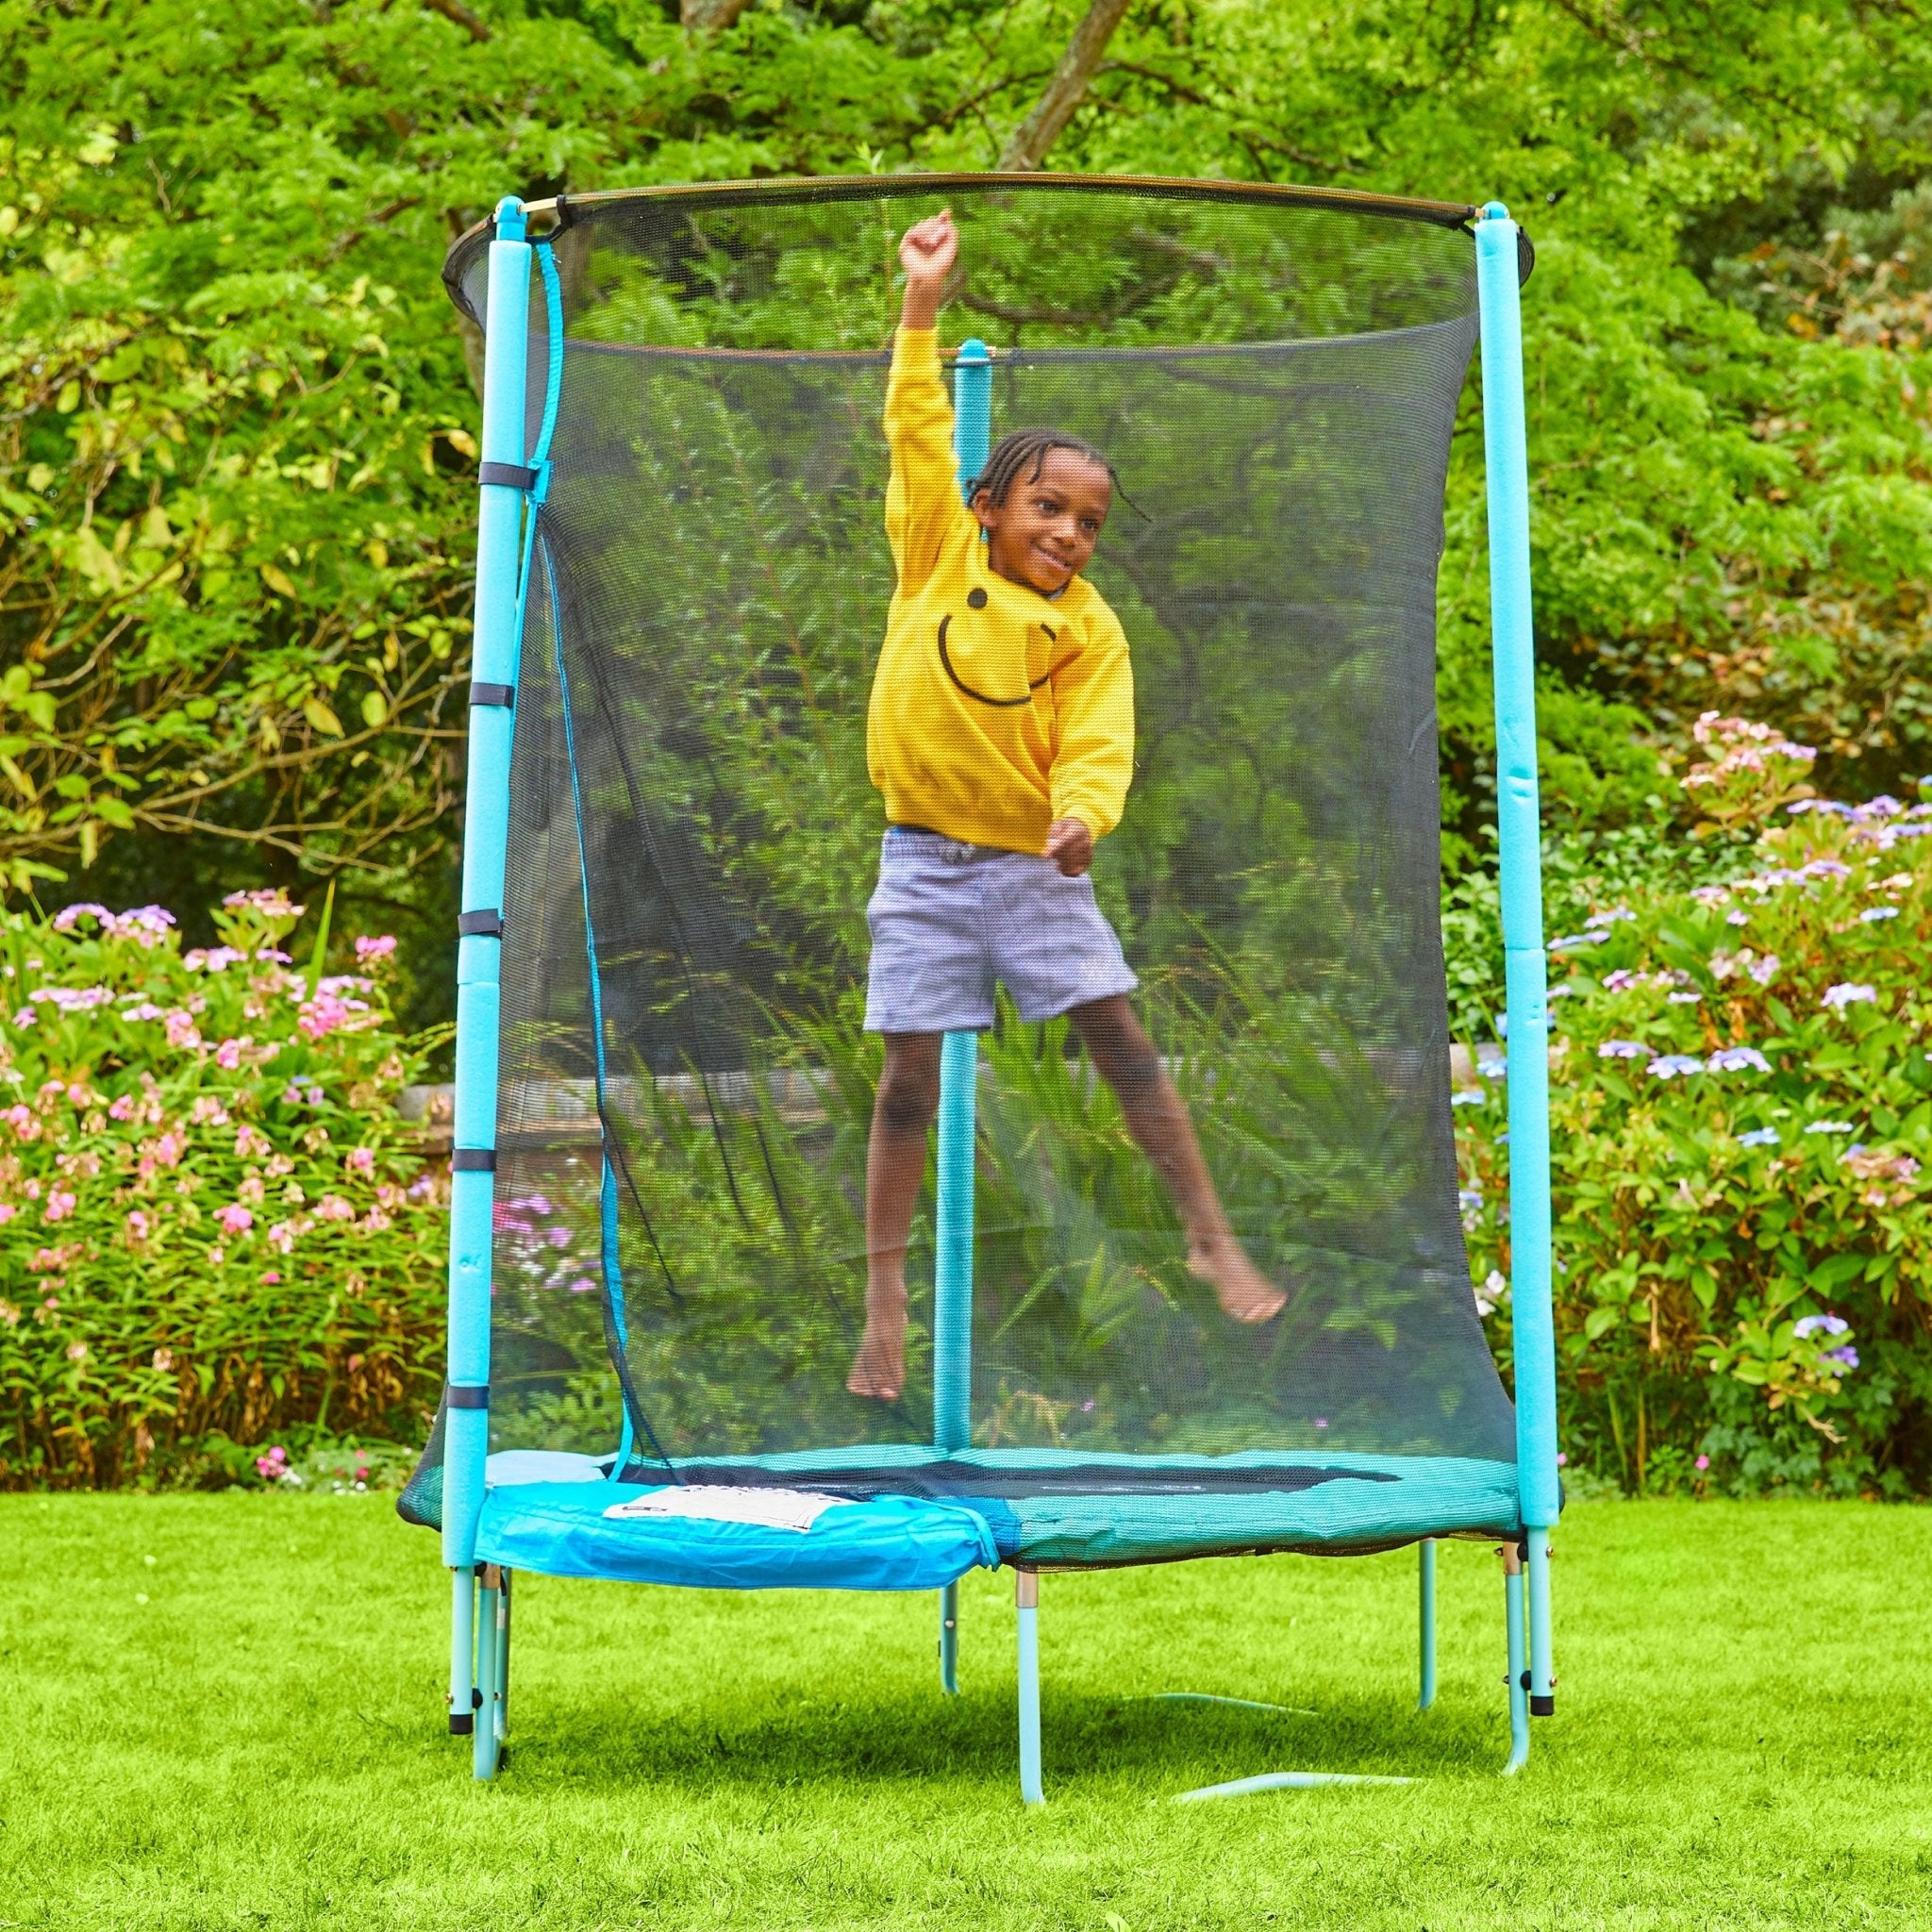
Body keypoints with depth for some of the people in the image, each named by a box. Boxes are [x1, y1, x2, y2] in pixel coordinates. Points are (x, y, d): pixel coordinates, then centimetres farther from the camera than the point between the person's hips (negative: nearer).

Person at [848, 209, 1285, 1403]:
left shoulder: (1091, 630, 0)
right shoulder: (939, 559, 1)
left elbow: (1096, 744, -8)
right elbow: (921, 434, -4)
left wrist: (1082, 817, -29)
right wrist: (925, 307, -10)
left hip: (1035, 867, 1)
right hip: (926, 863, 0)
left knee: (1121, 1037, -4)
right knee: (911, 1075, 0)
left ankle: (1212, 1239, 6)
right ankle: (886, 1299, 8)